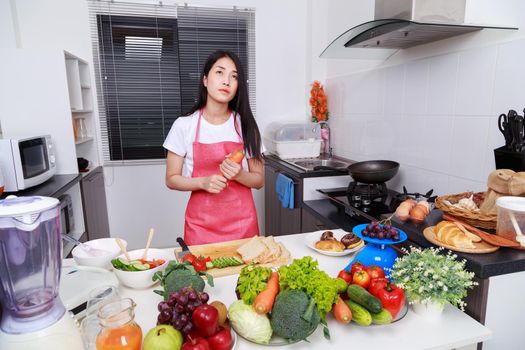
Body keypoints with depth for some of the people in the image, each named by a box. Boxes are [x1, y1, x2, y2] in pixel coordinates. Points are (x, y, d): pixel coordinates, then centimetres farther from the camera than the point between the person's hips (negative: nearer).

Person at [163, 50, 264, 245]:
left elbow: (259, 180, 3)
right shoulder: (184, 125, -4)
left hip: (242, 221, 1)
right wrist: (203, 182, -18)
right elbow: (172, 179, 1)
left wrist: (238, 175, -18)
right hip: (201, 223, -1)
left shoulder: (245, 125, -1)